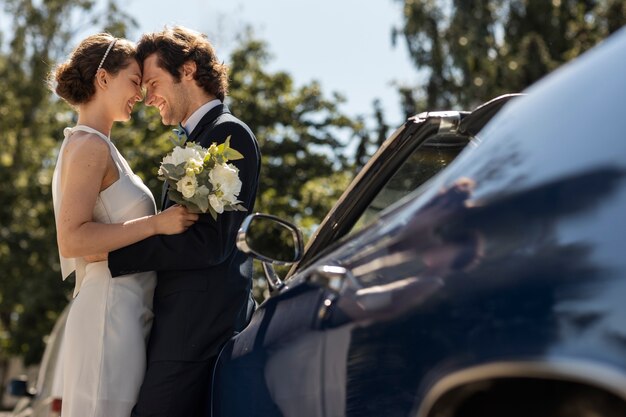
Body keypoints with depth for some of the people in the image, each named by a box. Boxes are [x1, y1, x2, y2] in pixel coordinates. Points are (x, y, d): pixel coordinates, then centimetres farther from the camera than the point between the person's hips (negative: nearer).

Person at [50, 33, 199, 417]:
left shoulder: (95, 146, 20)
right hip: (111, 314, -10)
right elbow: (71, 239, -20)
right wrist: (156, 223, -19)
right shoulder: (90, 145, -10)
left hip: (126, 313, 10)